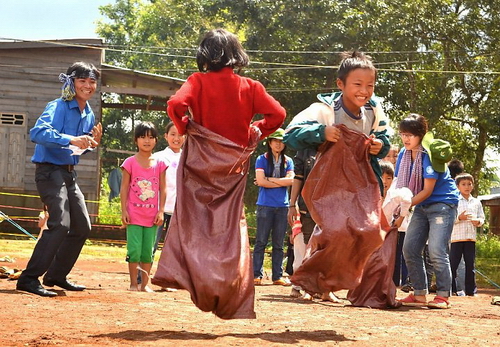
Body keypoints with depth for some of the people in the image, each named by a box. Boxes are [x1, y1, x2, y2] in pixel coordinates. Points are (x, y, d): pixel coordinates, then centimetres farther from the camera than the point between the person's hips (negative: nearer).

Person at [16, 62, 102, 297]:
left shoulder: (89, 115, 11)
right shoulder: (58, 107, -14)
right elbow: (37, 132, -32)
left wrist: (92, 142, 1)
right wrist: (71, 139, -42)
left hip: (69, 173, 9)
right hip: (50, 170, -9)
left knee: (82, 227, 12)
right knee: (60, 224, -22)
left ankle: (56, 276, 25)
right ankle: (29, 279, -19)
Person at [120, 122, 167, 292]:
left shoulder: (159, 164, 5)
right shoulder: (130, 162, -2)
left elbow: (162, 189, 5)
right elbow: (124, 188, -1)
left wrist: (160, 211, -1)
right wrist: (124, 211, -6)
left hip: (152, 216, 2)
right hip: (134, 215, -2)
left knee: (148, 252, 6)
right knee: (134, 250, -4)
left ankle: (144, 284, 14)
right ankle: (133, 283, 6)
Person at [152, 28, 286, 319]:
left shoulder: (199, 81, -4)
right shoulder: (249, 87, 2)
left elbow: (176, 104, -20)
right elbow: (277, 114, -4)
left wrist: (185, 127, -2)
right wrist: (256, 132, 9)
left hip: (202, 162, -2)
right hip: (234, 165, 2)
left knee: (196, 222, 6)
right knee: (233, 225, 9)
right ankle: (234, 299, 8)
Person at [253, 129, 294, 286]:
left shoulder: (288, 161, 12)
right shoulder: (262, 159, 3)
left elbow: (290, 180, -3)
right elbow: (260, 180, -10)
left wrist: (269, 179, -6)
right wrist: (281, 183, -6)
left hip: (282, 206, 3)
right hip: (265, 205, -3)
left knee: (279, 244, 6)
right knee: (261, 241, -4)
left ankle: (278, 276, 9)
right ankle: (257, 275, -2)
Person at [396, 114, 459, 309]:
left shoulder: (429, 154, -19)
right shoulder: (404, 154, 2)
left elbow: (428, 190, -19)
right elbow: (400, 183, 0)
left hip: (443, 203, -8)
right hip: (422, 206, 8)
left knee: (436, 251, -15)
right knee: (410, 249, 2)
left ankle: (443, 296, -8)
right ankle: (419, 294, 7)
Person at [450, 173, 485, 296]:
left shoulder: (476, 202, 13)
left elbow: (482, 218, 15)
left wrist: (478, 221, -7)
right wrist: (459, 218, -19)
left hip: (471, 237, 3)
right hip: (456, 236, -3)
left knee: (470, 265, 5)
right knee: (453, 264, -3)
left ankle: (471, 290, 10)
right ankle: (451, 289, 2)